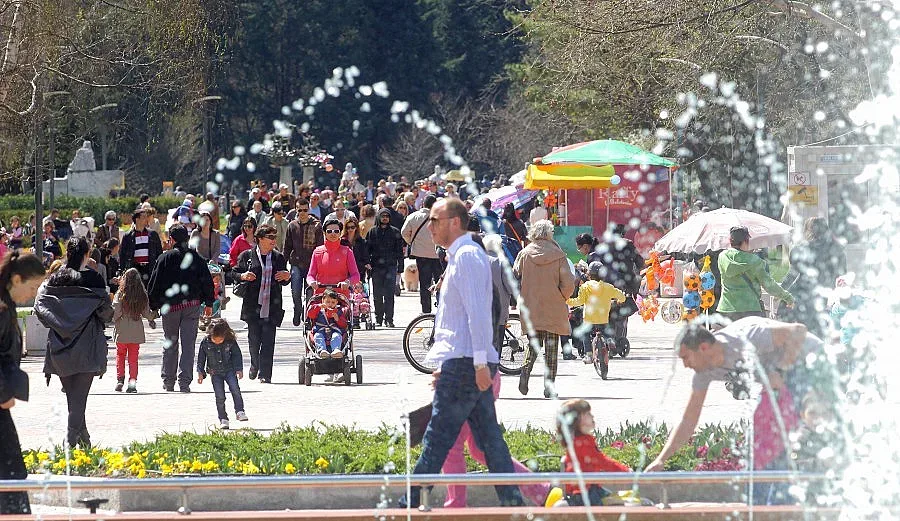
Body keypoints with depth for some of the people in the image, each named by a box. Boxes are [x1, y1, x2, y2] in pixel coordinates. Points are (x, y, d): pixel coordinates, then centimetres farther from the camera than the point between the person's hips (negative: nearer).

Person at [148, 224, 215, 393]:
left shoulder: (165, 259, -5)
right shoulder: (196, 258, 1)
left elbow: (155, 284, -4)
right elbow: (207, 281, 5)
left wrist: (152, 306, 4)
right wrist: (209, 303, 14)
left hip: (170, 306, -1)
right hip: (192, 305, 1)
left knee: (170, 345, 13)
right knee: (188, 345, 1)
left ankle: (168, 382, 17)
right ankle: (184, 382, -7)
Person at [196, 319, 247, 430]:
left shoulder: (231, 341, -12)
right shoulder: (205, 343, -11)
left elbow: (237, 355, 1)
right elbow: (201, 358, 1)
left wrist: (239, 369, -3)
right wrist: (200, 373, 1)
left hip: (229, 370, 0)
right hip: (215, 373, 0)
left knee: (235, 389, -18)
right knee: (220, 397, -4)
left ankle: (240, 412, -10)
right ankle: (223, 420, 2)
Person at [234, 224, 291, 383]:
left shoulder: (278, 257, 11)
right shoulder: (247, 256, 5)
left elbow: (284, 282, 18)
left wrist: (287, 277, -5)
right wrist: (243, 276, -12)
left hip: (272, 307, 1)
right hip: (253, 306, -1)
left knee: (268, 341, -6)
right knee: (254, 339, 3)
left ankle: (265, 374, -3)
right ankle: (255, 364, 31)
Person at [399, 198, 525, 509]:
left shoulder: (467, 256, -10)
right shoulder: (460, 257, 21)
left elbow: (476, 311, -18)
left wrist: (480, 362, -23)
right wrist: (445, 366, 28)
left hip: (464, 364, -10)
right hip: (469, 364, 10)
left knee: (437, 439, -9)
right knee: (489, 437, 7)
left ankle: (411, 505, -9)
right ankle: (512, 503, 6)